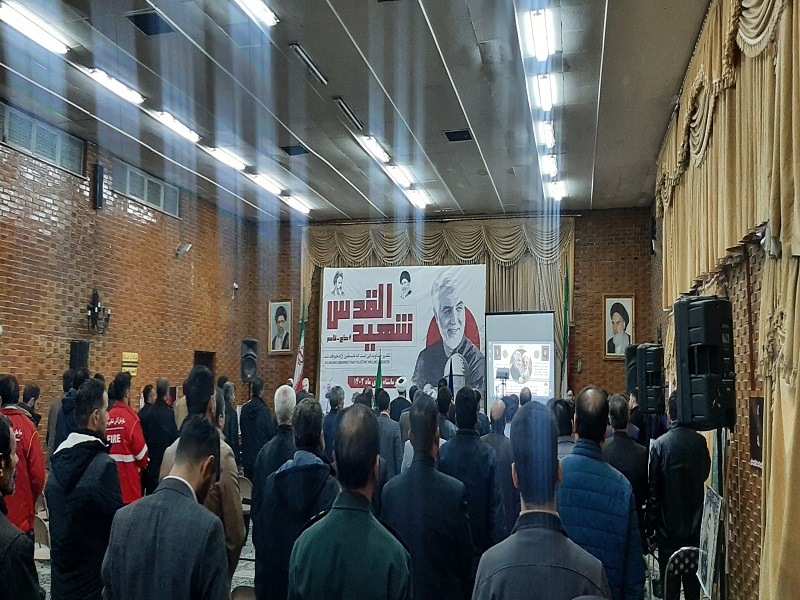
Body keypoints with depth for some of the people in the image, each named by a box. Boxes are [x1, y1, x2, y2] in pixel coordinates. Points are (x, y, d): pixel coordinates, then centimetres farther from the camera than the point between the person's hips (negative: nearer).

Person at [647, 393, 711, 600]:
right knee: (693, 579, 14)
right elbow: (705, 474, 10)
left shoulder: (660, 445, -15)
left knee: (670, 583, 7)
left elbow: (653, 490, -11)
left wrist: (650, 527, -2)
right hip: (695, 525, 3)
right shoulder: (700, 442, -8)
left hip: (668, 527, -3)